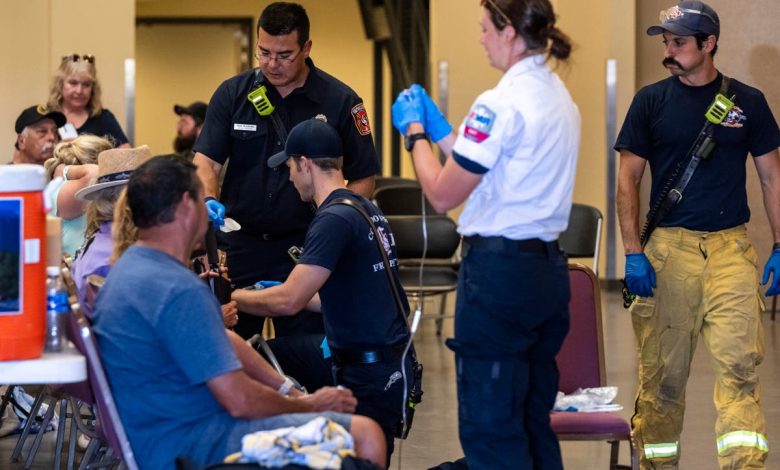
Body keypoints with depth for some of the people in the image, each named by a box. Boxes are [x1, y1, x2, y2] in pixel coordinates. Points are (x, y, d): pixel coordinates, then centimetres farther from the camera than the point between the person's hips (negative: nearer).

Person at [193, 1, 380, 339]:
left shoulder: (340, 101, -2)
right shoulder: (232, 94, 3)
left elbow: (363, 178, 1)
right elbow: (205, 160, 1)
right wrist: (209, 200, -20)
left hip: (305, 249, -2)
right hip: (238, 245, 2)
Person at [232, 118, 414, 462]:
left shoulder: (335, 219, -17)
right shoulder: (366, 209, 13)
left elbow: (288, 302, -19)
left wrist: (231, 297, -3)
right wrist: (285, 293, 30)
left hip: (370, 378, -9)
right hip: (392, 365, 9)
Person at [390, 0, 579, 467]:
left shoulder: (500, 104, -16)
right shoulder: (560, 98, 11)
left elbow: (443, 194, -12)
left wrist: (416, 132, 4)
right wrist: (437, 127, 23)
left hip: (499, 271, -9)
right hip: (548, 267, 9)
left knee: (491, 428, -2)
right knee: (535, 422, 15)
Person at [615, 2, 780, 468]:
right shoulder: (652, 100, 5)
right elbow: (629, 177, 5)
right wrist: (633, 252, -4)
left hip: (731, 248, 0)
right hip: (668, 247, 0)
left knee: (739, 362, -10)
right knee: (663, 371, 3)